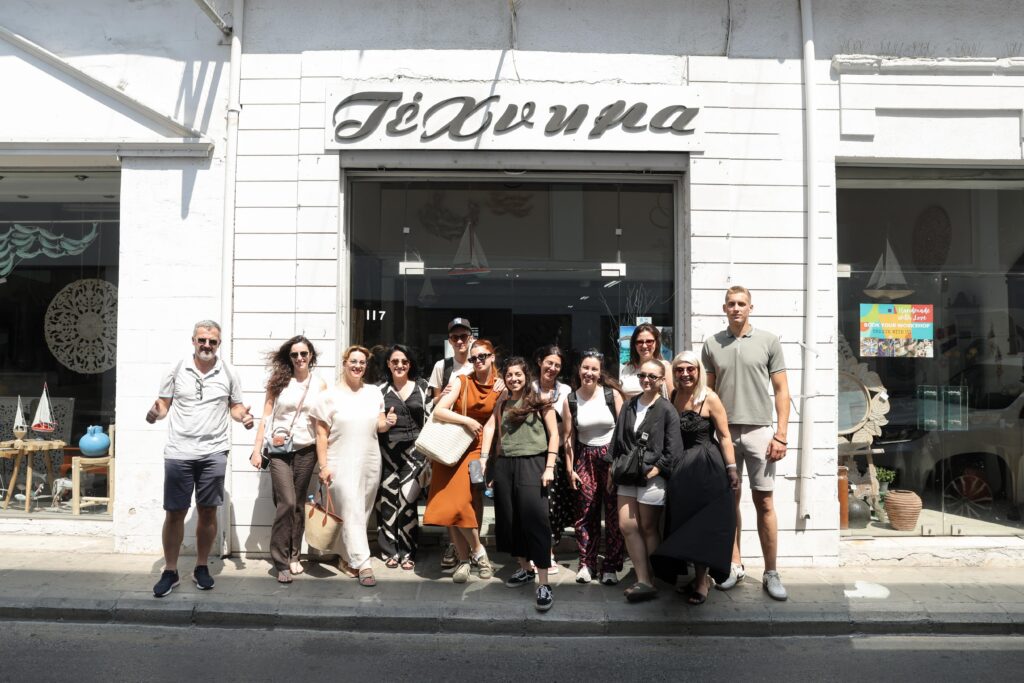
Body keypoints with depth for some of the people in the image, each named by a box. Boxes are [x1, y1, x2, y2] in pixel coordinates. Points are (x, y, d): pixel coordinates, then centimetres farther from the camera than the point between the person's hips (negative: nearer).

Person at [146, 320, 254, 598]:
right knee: (174, 513, 5)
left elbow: (235, 407, 11)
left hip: (213, 452, 0)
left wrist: (243, 416, -11)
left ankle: (202, 567, 23)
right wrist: (155, 413, -15)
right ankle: (170, 571, 19)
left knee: (208, 512, 8)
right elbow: (164, 403, 7)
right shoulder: (177, 368, 1)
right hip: (178, 452, 0)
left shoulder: (228, 372, 3)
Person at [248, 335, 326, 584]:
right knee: (287, 503, -12)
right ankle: (281, 561, -2)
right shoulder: (278, 381, 2)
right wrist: (257, 449, -2)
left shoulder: (319, 385, 4)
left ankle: (293, 556, 21)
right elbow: (266, 417, 3)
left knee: (299, 505, 8)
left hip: (306, 451, 2)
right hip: (279, 450, -2)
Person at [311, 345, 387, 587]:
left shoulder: (374, 392, 10)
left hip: (370, 464, 4)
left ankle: (347, 558, 24)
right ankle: (362, 564, -3)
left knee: (363, 513, 9)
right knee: (351, 514, -7)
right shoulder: (330, 395, -1)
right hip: (341, 465, -4)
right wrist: (323, 466, -8)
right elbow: (321, 435, -2)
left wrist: (386, 423, -5)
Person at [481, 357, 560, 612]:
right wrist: (484, 459, -7)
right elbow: (489, 428, 6)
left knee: (535, 520, -12)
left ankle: (544, 584, -10)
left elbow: (554, 434, -1)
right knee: (509, 520, 10)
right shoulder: (501, 404, 16)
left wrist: (550, 467, -9)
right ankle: (525, 569, 28)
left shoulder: (539, 400, 2)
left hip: (531, 463, -5)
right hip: (504, 465, 5)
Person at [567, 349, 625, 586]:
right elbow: (569, 436, 5)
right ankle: (586, 563, 16)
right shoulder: (571, 399, 1)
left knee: (614, 513, 0)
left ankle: (611, 566, 11)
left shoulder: (612, 394, -5)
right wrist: (570, 468, 3)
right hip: (585, 458, 2)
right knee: (586, 512, 2)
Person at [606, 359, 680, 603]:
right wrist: (613, 470, 10)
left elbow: (671, 451, -8)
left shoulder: (667, 410, -6)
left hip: (652, 476, -5)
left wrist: (653, 471, -14)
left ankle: (648, 581, 16)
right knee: (626, 526, -1)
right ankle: (644, 581, 5)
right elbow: (617, 439, 14)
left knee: (648, 528, 4)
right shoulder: (629, 405, 11)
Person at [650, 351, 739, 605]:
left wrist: (731, 469, -13)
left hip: (706, 466, -6)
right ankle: (699, 576, 26)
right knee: (683, 522, 11)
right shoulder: (672, 397, 5)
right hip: (679, 468, 6)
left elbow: (724, 436, -10)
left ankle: (702, 580, 12)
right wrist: (667, 465, 4)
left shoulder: (709, 399, -10)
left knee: (703, 524, 1)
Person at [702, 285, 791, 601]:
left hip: (759, 431, -2)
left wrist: (781, 435, -5)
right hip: (724, 432, 2)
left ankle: (771, 573, 11)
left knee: (764, 503, 2)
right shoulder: (712, 344, 7)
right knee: (730, 499, 9)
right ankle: (735, 565, 21)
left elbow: (781, 390, 2)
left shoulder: (769, 341, 2)